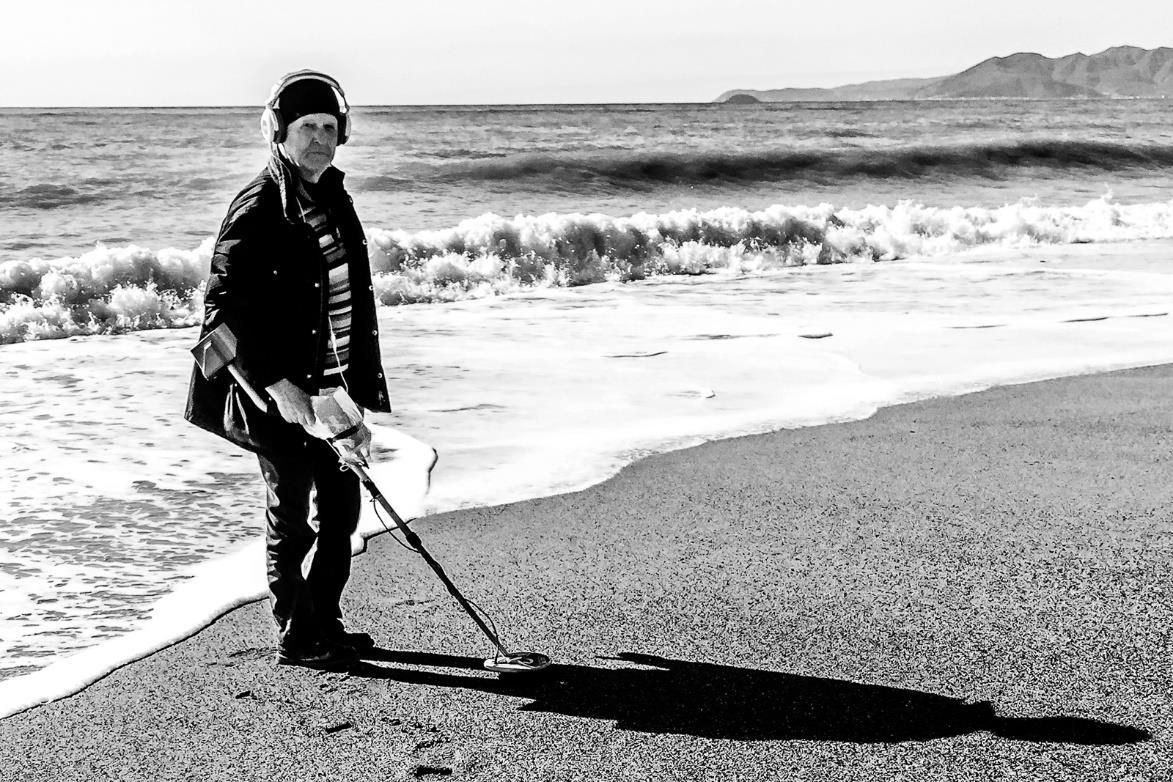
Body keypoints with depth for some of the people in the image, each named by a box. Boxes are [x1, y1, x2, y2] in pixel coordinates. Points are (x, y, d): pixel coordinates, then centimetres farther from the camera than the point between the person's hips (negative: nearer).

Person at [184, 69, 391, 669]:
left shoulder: (333, 201, 11)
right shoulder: (259, 210, -14)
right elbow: (223, 307, -19)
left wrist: (359, 400, 18)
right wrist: (278, 384, -24)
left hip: (330, 388, 8)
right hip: (277, 393, -8)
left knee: (342, 507, 13)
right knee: (291, 518, 3)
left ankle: (326, 624, 28)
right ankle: (295, 637, 17)